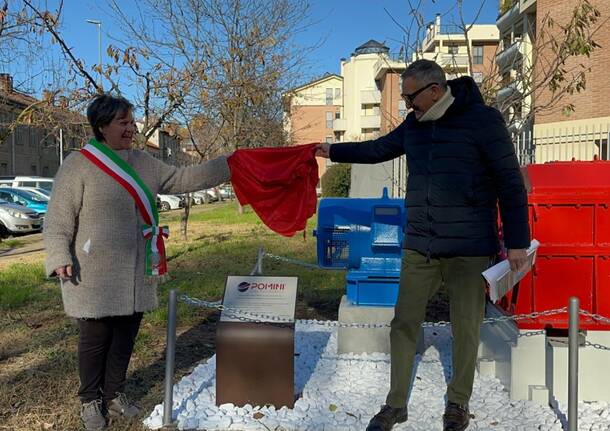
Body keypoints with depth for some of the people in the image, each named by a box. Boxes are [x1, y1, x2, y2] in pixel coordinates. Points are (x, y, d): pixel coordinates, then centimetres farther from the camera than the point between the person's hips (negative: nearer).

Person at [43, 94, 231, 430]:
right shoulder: (78, 165, -7)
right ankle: (91, 401, 28)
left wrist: (229, 165, 5)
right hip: (95, 275, -5)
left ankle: (114, 395, 34)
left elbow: (184, 179, 10)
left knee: (125, 336, 14)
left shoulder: (143, 163, 9)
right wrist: (60, 258, -17)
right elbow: (58, 219, -6)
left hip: (136, 273, 5)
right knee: (96, 338, 6)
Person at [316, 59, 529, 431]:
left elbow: (510, 183, -7)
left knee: (466, 328, 6)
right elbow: (379, 149, 27)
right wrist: (333, 151, 34)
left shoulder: (483, 119, -8)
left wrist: (517, 241, -9)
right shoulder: (414, 125, 9)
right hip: (419, 247, 5)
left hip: (469, 249, -5)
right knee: (404, 323, 6)